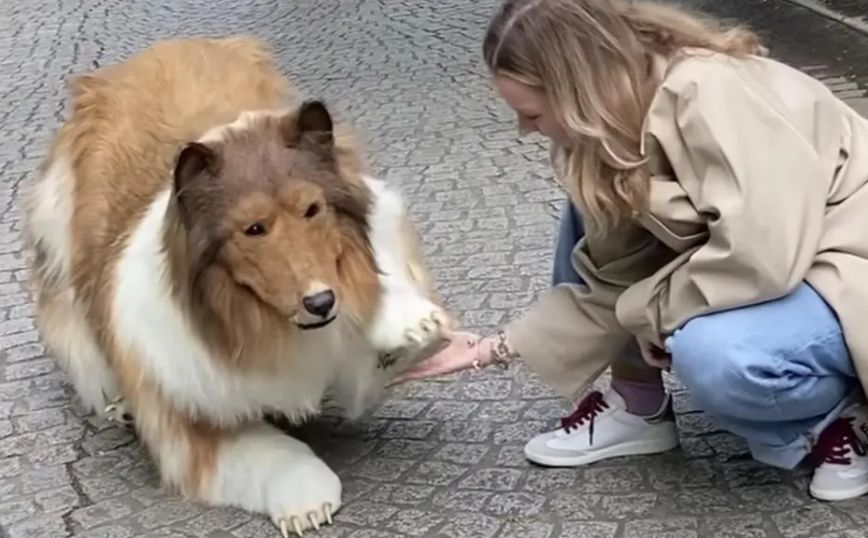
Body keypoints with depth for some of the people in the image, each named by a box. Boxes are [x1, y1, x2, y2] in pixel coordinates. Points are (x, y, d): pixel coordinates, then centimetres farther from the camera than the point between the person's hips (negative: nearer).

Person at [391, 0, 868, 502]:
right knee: (594, 212, 1)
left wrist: (653, 312, -18)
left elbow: (759, 256, -35)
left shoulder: (711, 95, -28)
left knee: (714, 354, -34)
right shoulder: (619, 122, -2)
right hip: (763, 259, 8)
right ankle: (639, 408, 10)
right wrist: (487, 350, -2)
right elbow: (610, 282, 0)